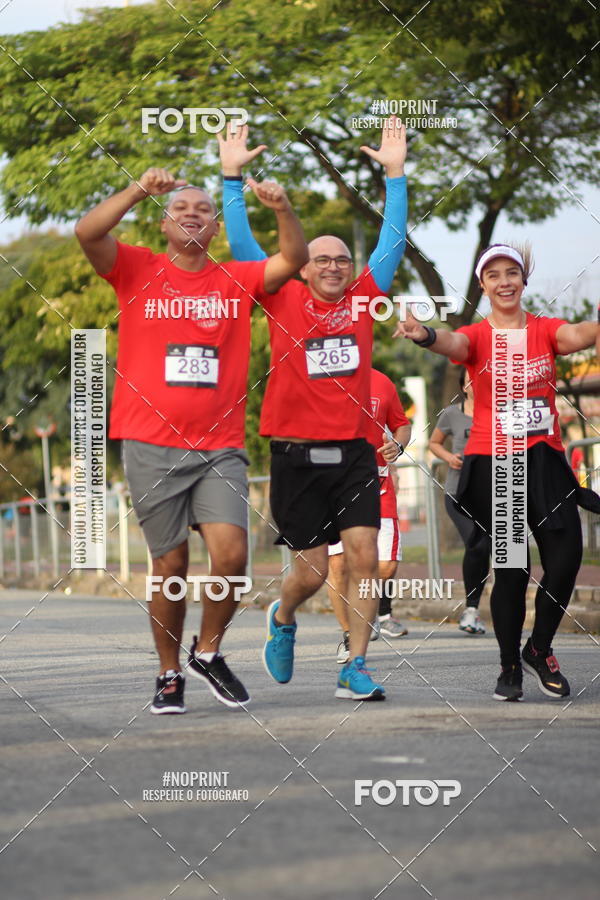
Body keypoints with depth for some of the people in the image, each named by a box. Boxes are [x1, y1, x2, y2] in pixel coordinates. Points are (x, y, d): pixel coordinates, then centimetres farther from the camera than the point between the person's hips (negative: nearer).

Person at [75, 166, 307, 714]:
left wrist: (284, 210, -16)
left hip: (220, 448, 1)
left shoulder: (236, 280, 11)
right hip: (152, 446, -1)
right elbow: (87, 233, -9)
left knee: (231, 553, -13)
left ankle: (208, 652, 12)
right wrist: (139, 192, -19)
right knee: (170, 566, 3)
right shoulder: (138, 270, 6)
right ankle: (170, 675, 19)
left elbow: (293, 259, 0)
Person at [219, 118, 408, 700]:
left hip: (353, 454, 2)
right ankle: (282, 619, 36)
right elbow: (241, 245, 2)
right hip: (297, 456, -2)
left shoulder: (362, 300, 8)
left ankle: (355, 669, 0)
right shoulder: (284, 301, 3)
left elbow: (392, 239, 8)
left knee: (363, 556, -8)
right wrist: (232, 178, -1)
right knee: (312, 569, 2)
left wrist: (394, 174, 4)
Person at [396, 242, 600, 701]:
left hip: (544, 459, 2)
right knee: (511, 569, -3)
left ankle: (539, 650, 17)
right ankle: (510, 667, 14)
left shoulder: (545, 330, 5)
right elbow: (454, 343, -22)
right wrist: (426, 335, -48)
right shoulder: (478, 336, 1)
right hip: (493, 463, -2)